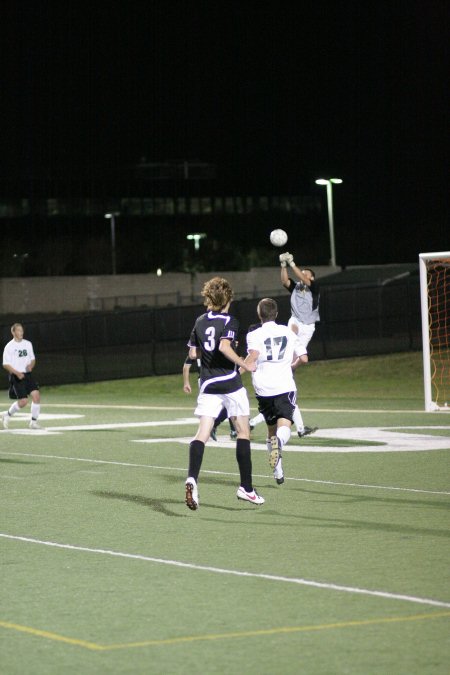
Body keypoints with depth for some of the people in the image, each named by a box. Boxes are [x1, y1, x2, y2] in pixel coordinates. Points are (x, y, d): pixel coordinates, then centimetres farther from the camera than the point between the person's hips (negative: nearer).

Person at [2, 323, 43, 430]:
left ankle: (34, 421, 1)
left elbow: (33, 359, 17)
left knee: (36, 395, -11)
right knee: (23, 401, -10)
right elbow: (5, 364, -7)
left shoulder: (28, 344, 9)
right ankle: (7, 414, 16)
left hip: (28, 374, 5)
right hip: (16, 376, -5)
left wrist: (31, 365, -6)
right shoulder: (9, 346, -7)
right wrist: (17, 373, -20)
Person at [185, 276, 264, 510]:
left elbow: (193, 353, 13)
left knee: (202, 434, -5)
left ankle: (192, 479, -29)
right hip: (230, 383, -4)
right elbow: (224, 347, -23)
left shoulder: (200, 321, 9)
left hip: (208, 385, 4)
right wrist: (245, 365, -13)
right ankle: (246, 487, 12)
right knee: (243, 432, 10)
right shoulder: (229, 321, -7)